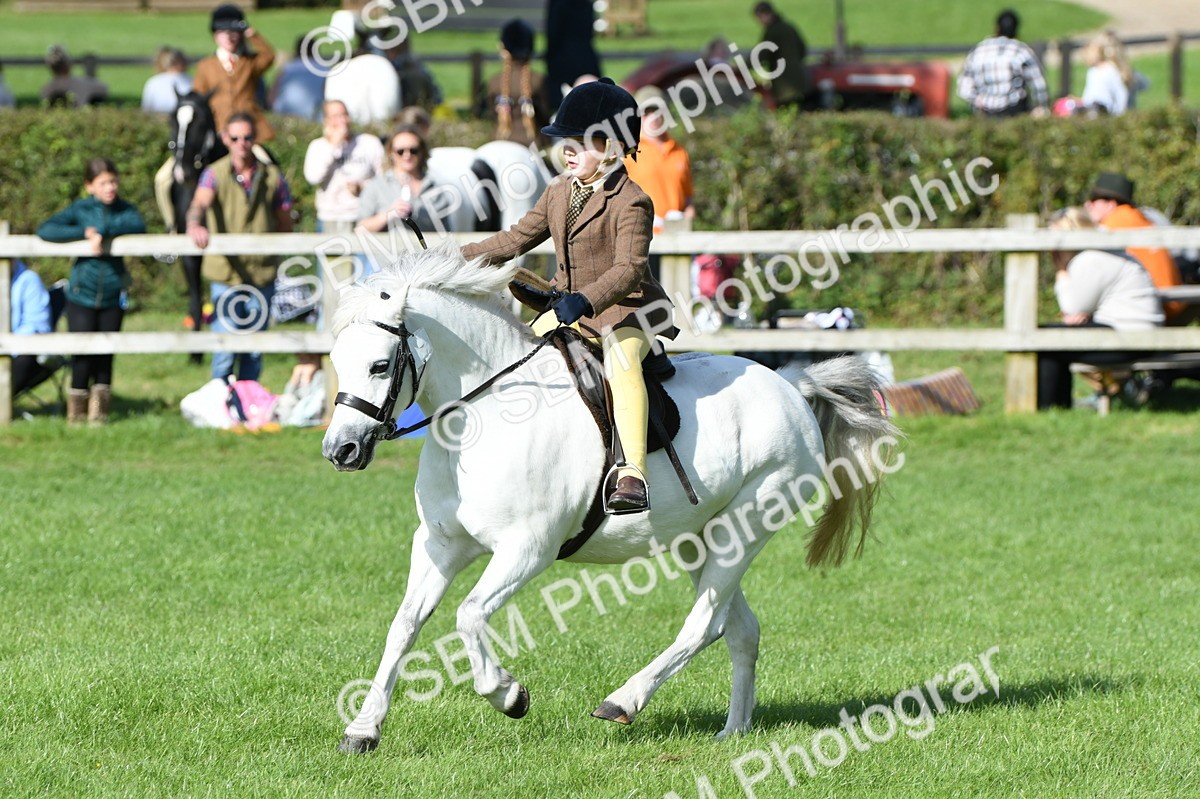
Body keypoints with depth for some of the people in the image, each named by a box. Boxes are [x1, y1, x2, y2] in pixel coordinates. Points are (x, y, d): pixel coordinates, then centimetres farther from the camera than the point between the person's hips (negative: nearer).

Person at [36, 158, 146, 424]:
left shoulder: (124, 210, 3)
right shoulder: (81, 209, -2)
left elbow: (139, 225, -18)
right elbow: (45, 230, -13)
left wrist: (104, 232, -25)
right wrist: (86, 232, -21)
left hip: (113, 296, 2)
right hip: (82, 294, -2)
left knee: (105, 355, 6)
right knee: (83, 356, -2)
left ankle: (99, 412, 16)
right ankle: (76, 414, 9)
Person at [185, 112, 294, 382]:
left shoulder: (272, 177, 5)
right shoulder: (215, 174, -2)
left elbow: (285, 225, 11)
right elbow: (200, 203, -23)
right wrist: (194, 225, -44)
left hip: (261, 276, 2)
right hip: (225, 276, -2)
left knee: (254, 352, 8)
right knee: (225, 351, -6)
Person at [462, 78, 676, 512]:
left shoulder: (631, 203, -17)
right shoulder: (559, 191, 9)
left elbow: (628, 269, -27)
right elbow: (518, 238, 18)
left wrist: (585, 300, -43)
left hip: (627, 309, -9)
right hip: (569, 307, 9)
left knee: (621, 363, -36)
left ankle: (633, 475, -46)